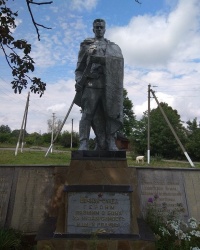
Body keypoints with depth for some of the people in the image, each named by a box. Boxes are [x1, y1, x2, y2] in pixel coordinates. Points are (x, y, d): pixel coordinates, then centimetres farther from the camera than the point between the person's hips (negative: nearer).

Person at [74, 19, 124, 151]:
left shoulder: (113, 47, 22)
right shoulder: (86, 44, 17)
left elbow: (118, 63, 15)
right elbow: (80, 66, 11)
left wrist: (117, 85, 1)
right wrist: (78, 81, -5)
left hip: (109, 85, 2)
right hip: (91, 83, -2)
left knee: (110, 113, -1)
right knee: (88, 114, -7)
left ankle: (110, 143, 3)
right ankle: (83, 143, -7)